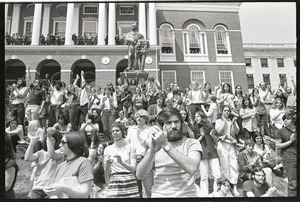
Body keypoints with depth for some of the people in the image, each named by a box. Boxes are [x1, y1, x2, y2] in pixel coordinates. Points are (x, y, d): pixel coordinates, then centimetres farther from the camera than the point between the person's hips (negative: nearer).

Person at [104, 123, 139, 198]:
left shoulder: (130, 147, 2)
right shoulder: (108, 149, 6)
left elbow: (133, 168, -5)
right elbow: (106, 172, 6)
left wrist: (122, 162, -23)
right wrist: (107, 163, -15)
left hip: (129, 183, -1)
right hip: (114, 183, 1)